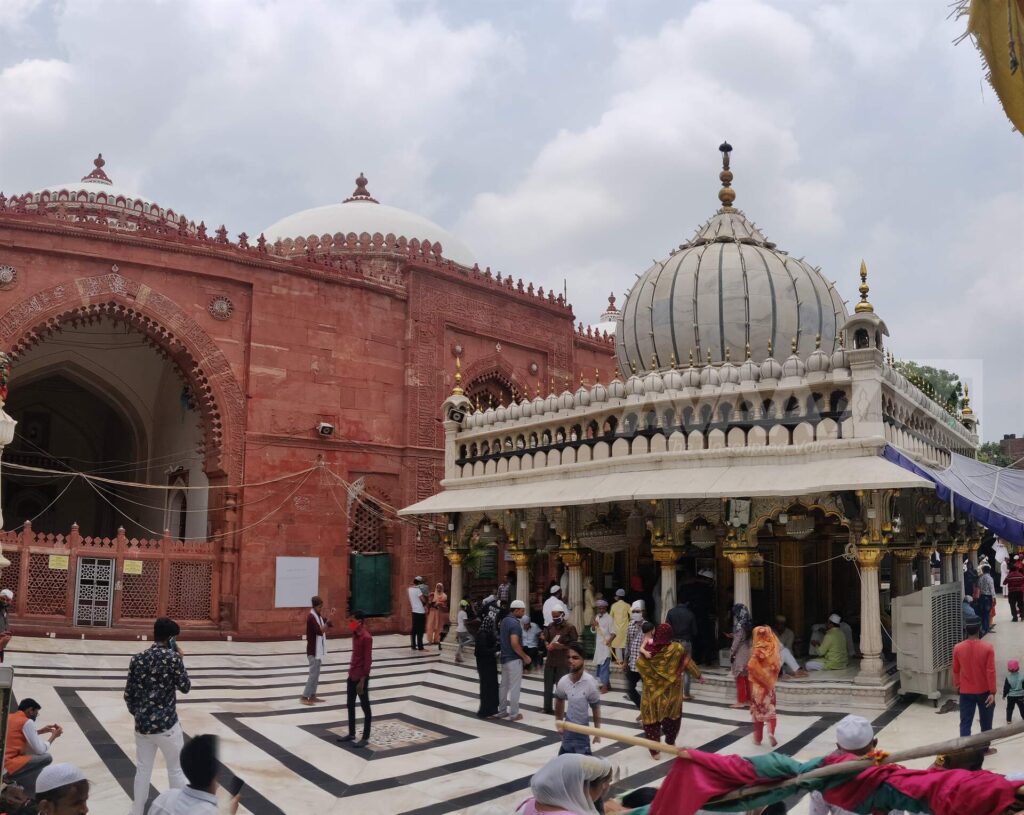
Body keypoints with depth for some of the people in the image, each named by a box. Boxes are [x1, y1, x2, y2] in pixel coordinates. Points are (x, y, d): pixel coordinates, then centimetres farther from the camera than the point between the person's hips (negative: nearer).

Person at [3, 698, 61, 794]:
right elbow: (40, 750, -8)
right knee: (47, 758, -12)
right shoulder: (27, 722, -10)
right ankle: (10, 778, -2)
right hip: (6, 767, -9)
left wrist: (41, 731, 26)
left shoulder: (10, 717, 13)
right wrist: (54, 736, 7)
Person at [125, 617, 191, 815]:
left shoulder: (137, 659, 3)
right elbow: (185, 687, -1)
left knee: (142, 770, 15)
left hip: (142, 725, 5)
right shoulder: (172, 658, -12)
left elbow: (128, 695, 7)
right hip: (167, 724, -5)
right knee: (177, 770, 9)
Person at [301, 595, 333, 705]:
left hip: (318, 650, 9)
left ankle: (312, 696, 19)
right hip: (314, 650, -9)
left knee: (316, 674, 13)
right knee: (313, 674, -7)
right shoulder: (311, 617, -18)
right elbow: (320, 631, -26)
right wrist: (328, 621, -26)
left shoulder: (319, 616, 9)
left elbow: (327, 624, 18)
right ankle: (304, 697, -2)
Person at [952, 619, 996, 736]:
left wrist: (956, 684, 25)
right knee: (986, 723, 17)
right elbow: (991, 671, -15)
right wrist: (992, 692, -11)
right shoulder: (988, 647, -14)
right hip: (984, 691, 0)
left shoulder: (958, 648, -7)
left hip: (966, 692, 0)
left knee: (965, 724, 2)